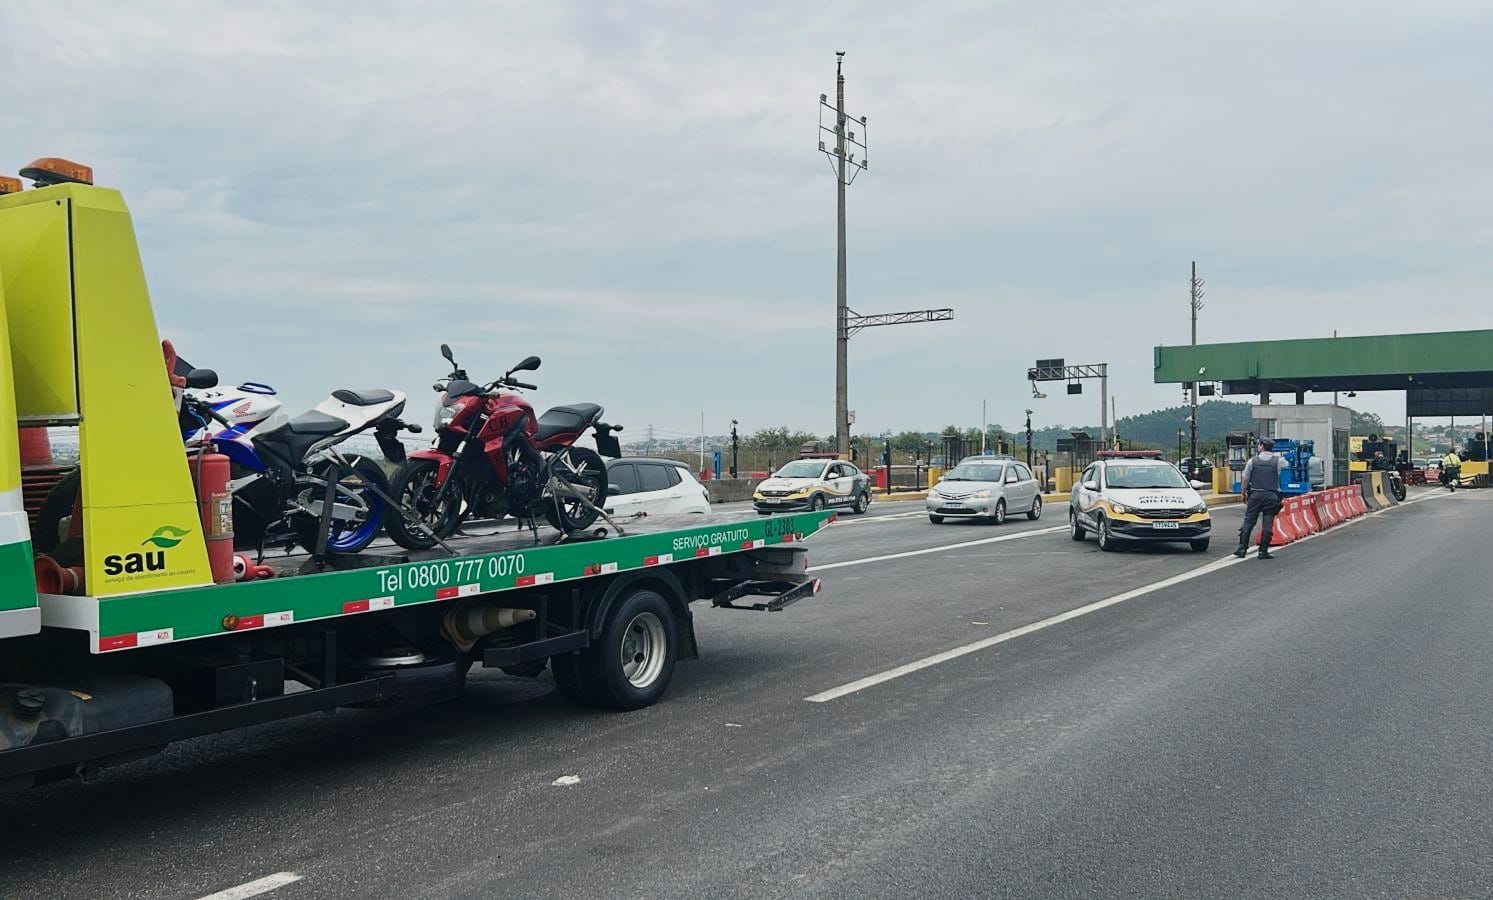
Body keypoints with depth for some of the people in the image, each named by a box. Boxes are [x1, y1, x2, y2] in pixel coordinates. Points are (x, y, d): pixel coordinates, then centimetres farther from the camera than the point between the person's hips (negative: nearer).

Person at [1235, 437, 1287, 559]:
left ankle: (1242, 548, 0)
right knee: (1267, 524, 3)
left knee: (1248, 522, 4)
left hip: (1255, 494, 0)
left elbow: (1244, 480, 2)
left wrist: (1244, 494, 13)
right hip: (1271, 496, 0)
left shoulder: (1253, 460, 1)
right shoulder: (1278, 460, 2)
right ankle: (1263, 551, 2)